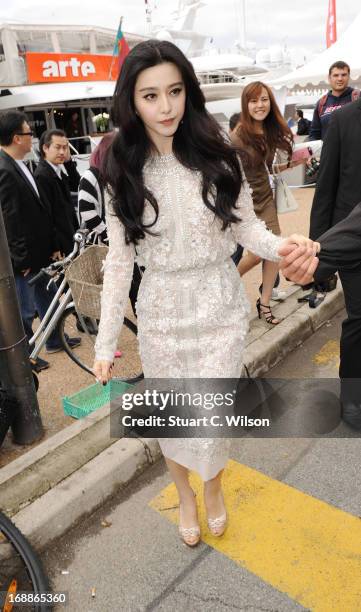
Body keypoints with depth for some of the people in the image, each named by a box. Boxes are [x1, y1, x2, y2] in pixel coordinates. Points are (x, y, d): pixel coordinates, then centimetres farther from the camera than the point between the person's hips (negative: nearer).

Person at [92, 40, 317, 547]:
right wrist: (105, 342, -3)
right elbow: (118, 263, -2)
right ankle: (184, 495, 49)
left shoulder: (217, 157, -7)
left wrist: (278, 245, -25)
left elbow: (246, 227, -1)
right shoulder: (125, 175, -5)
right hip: (160, 315, 1)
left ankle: (213, 487, 45)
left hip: (221, 310, -1)